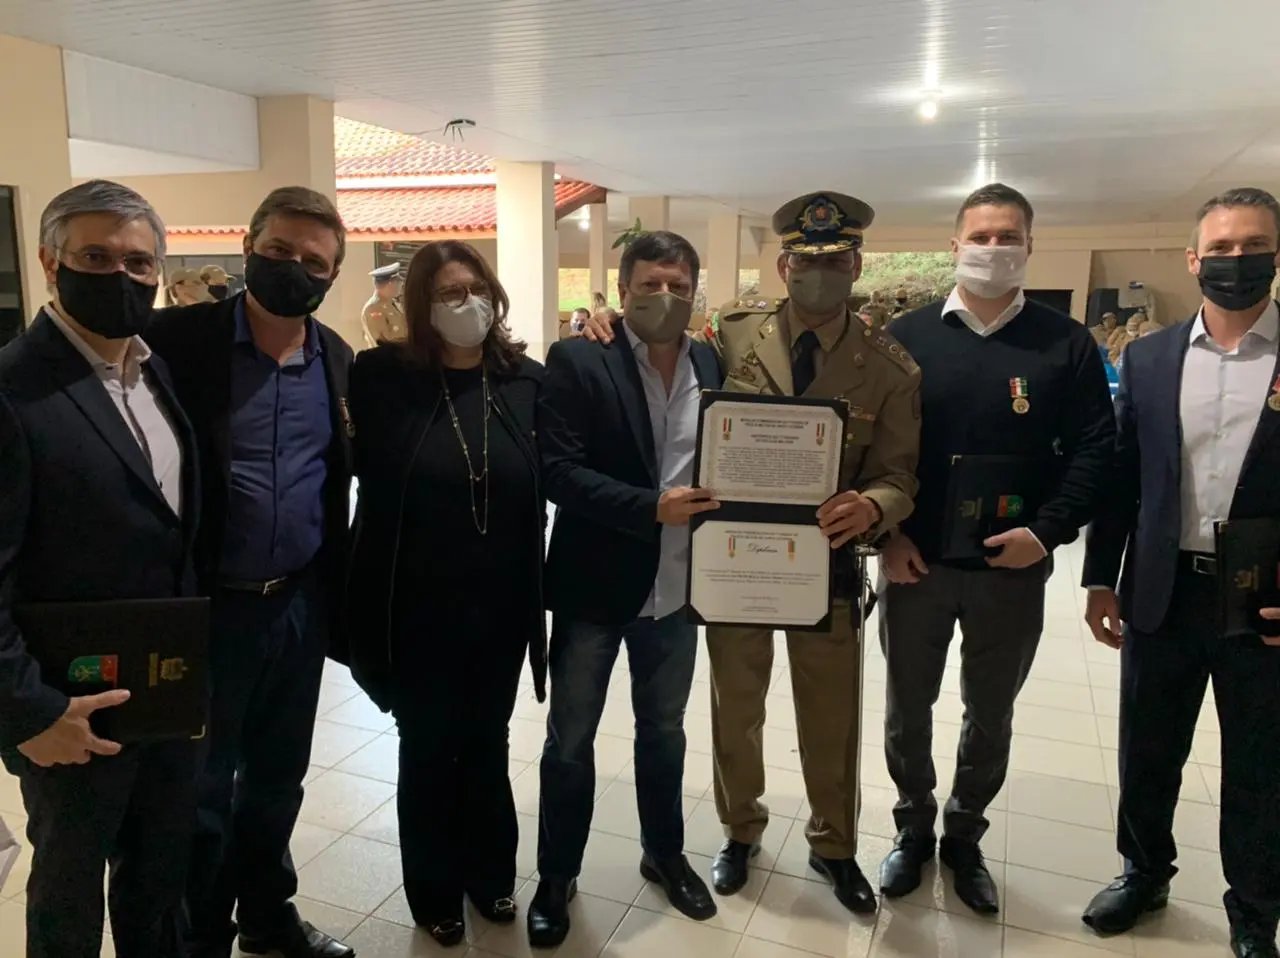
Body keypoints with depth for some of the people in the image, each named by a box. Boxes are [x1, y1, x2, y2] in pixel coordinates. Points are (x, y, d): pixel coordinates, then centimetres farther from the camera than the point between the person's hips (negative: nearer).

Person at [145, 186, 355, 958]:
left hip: (300, 604, 4)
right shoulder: (178, 338, -11)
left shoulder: (340, 360, 3)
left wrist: (339, 595, 8)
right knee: (200, 789, 12)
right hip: (205, 606, -4)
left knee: (278, 776, 20)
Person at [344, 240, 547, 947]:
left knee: (486, 746, 20)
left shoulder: (527, 379, -1)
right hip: (418, 610, -2)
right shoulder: (386, 378, -6)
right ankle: (434, 892, 37)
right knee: (427, 751, 15)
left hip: (501, 607, 2)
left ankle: (490, 875, 42)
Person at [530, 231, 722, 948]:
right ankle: (558, 875, 31)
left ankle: (665, 854, 42)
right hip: (595, 582, -3)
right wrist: (650, 507, -25)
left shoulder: (714, 366, 4)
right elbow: (557, 470, -17)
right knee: (570, 738, 10)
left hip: (676, 587, 4)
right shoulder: (577, 361, -10)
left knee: (664, 730, 21)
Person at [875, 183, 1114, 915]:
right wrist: (887, 533, -9)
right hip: (915, 563, 0)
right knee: (908, 707, 13)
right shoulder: (909, 336, 0)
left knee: (991, 716, 16)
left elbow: (1094, 449, -3)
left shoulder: (1066, 343, -1)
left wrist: (1047, 531, -15)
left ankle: (965, 836, 38)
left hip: (1013, 568, 0)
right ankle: (914, 830, 36)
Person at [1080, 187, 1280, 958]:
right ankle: (1145, 873, 39)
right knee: (1147, 752, 16)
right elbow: (1120, 475, 5)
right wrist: (1101, 579, 3)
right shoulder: (1148, 358, 4)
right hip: (1162, 594, 2)